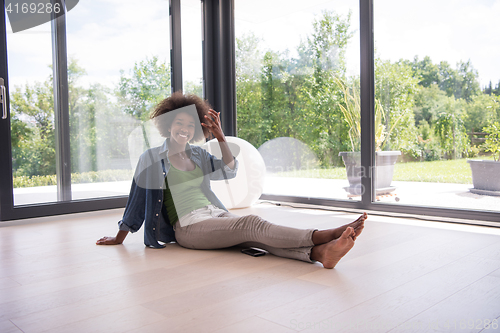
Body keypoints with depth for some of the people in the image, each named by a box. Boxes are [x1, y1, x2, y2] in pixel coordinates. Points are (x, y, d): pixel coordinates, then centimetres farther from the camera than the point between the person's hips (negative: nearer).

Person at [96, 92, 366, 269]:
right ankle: (325, 235, -46)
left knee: (256, 235, -26)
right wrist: (118, 239, 12)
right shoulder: (152, 158, 4)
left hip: (216, 215, 6)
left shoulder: (197, 154, 20)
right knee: (253, 224, -30)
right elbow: (137, 198, 7)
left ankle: (320, 252, -50)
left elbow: (229, 171, 14)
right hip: (188, 225, -5)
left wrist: (220, 137, 4)